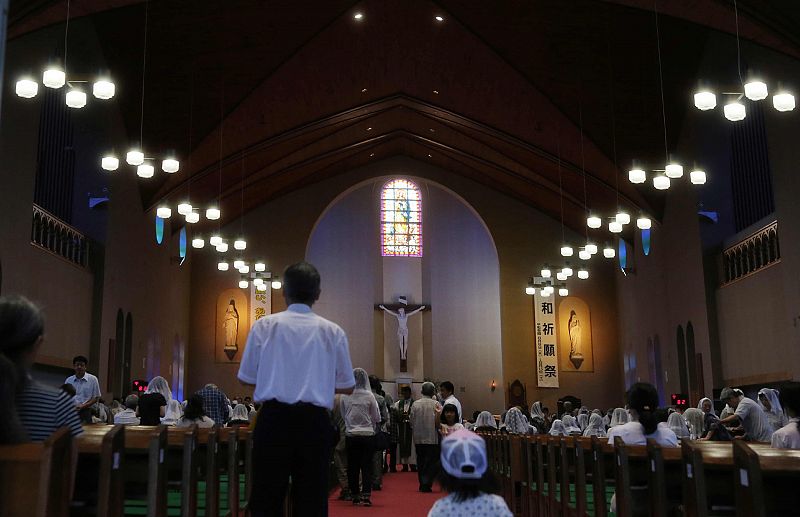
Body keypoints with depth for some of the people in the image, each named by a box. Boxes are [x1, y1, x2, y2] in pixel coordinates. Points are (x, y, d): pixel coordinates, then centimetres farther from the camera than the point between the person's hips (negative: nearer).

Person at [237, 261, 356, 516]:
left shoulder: (264, 325, 0)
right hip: (315, 421, 1)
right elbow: (347, 386, 8)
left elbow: (247, 378, 4)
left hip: (273, 419, 0)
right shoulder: (333, 332, 2)